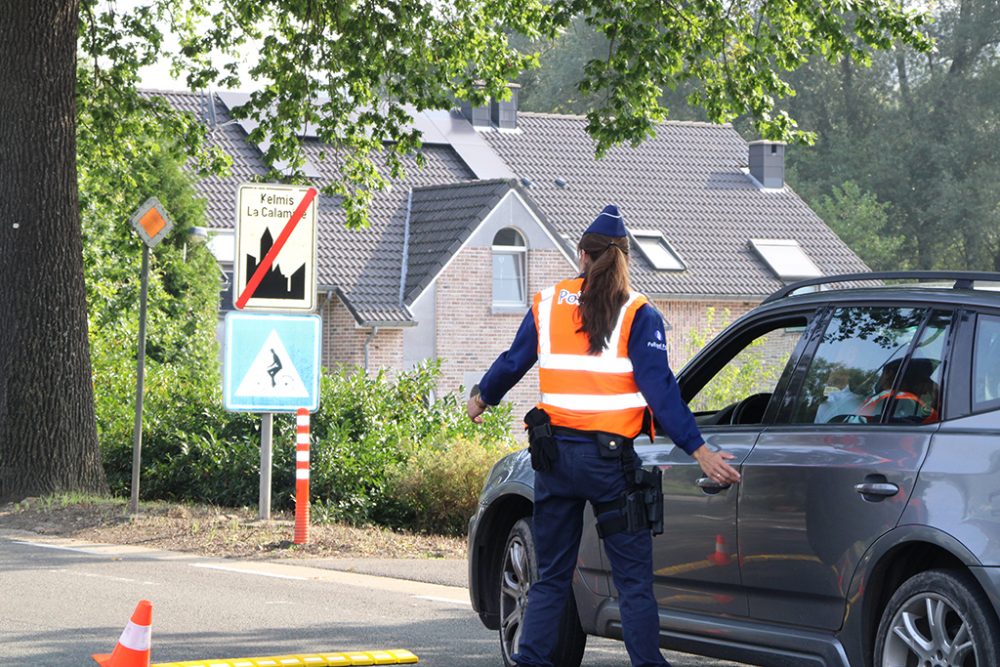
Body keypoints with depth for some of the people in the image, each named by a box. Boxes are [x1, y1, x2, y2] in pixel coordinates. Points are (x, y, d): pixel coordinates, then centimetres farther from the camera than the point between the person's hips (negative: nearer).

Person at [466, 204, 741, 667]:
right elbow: (659, 389, -12)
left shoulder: (547, 305, 5)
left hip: (555, 455, 3)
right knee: (633, 579, 2)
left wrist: (482, 399, 35)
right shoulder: (637, 315, -4)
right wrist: (700, 451, -13)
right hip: (610, 458, -3)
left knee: (550, 577, 12)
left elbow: (511, 364, 15)